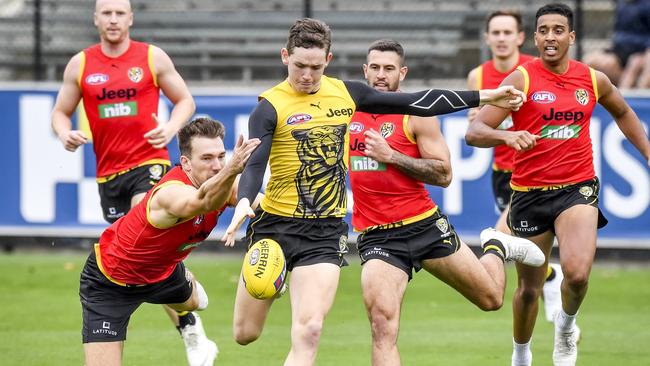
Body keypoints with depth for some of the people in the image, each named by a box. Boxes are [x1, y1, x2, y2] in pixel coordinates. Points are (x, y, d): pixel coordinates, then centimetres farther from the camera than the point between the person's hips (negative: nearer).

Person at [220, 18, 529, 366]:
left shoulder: (345, 93, 5)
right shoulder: (271, 106, -8)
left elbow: (416, 103, 13)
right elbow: (254, 164, -19)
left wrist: (484, 97, 14)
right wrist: (244, 202, -40)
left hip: (326, 233, 2)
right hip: (275, 226, -2)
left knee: (308, 331, -16)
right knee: (245, 334, 6)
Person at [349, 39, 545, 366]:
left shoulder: (417, 114, -6)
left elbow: (444, 174, -12)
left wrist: (391, 156, -19)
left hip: (426, 226, -1)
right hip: (377, 237, 1)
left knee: (491, 299, 11)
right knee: (382, 323, -20)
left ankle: (496, 247, 43)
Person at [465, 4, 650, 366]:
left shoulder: (593, 79, 3)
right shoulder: (521, 79, -7)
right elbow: (474, 132, -13)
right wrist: (507, 135, -33)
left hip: (577, 187, 1)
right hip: (530, 193, -1)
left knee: (577, 273, -23)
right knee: (529, 288, 7)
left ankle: (567, 323, 10)